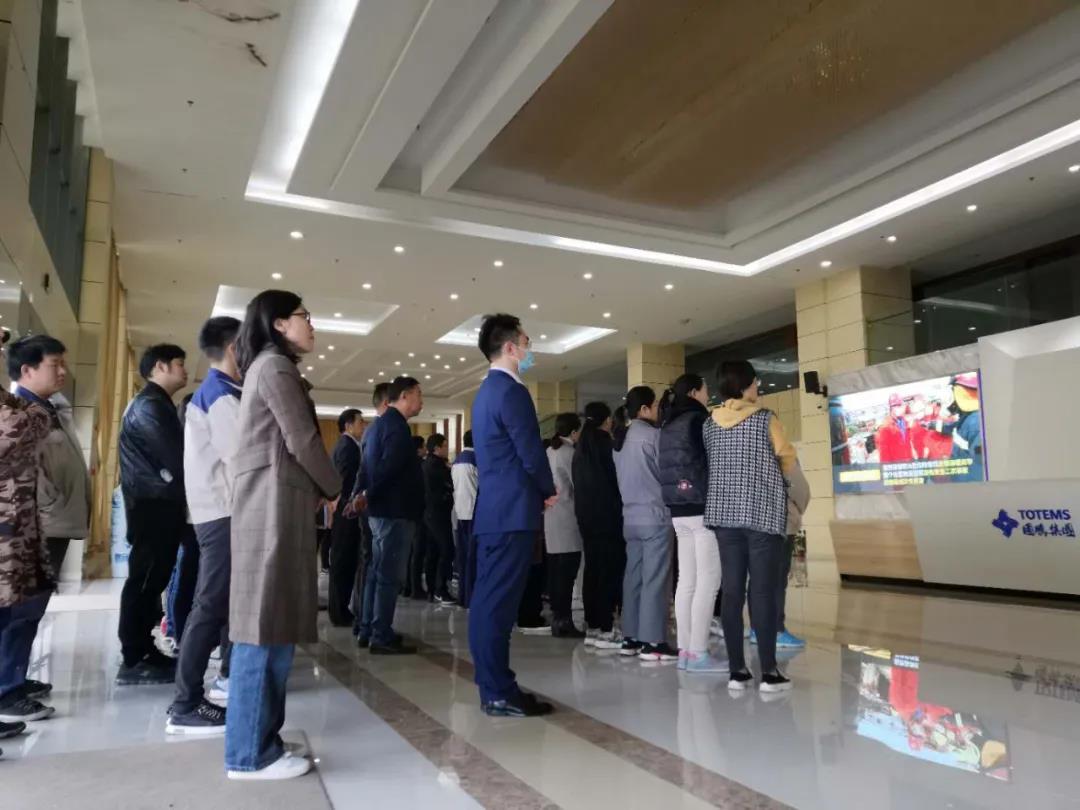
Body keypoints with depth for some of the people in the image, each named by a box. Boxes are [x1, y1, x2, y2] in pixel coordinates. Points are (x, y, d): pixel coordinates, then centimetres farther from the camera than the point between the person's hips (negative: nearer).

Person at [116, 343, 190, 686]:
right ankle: (133, 661, -1)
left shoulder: (156, 405, 21)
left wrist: (179, 498, 10)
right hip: (154, 506, -10)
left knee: (151, 580, 12)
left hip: (159, 504, 10)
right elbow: (174, 458, -18)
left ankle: (143, 651, 20)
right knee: (145, 581, -6)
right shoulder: (150, 405, -11)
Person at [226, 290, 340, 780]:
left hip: (273, 505, 10)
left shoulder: (268, 368, 23)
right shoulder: (275, 365, -7)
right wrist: (335, 488, 3)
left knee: (272, 630, 10)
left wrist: (319, 491, 10)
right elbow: (302, 441, -11)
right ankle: (252, 754, 0)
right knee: (267, 630, -7)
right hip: (276, 506, -10)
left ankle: (257, 743, 16)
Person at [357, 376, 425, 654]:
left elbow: (371, 465, 18)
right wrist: (368, 495, -15)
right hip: (394, 510, -10)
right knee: (388, 575, -6)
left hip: (381, 508, 10)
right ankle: (382, 637, -3)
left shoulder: (380, 423, 18)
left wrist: (366, 496, 14)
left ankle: (369, 631, 20)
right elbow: (389, 467, -24)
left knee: (377, 572, 14)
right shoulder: (397, 425, -15)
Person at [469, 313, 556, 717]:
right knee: (499, 603, -6)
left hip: (493, 509, 10)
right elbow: (531, 452, -16)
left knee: (488, 600, 11)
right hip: (513, 511, -10)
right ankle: (500, 693, 1)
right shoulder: (511, 391, -13)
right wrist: (548, 490, 2)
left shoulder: (487, 391, 18)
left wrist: (538, 490, 15)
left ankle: (493, 687, 19)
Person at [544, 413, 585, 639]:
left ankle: (557, 617, 15)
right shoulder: (570, 452, -9)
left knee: (556, 570, 10)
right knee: (567, 572, -5)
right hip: (568, 516, -8)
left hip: (551, 516, 8)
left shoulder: (550, 451, 13)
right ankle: (564, 620, -4)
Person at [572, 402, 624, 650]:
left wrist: (584, 510, 17)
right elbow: (616, 478, -7)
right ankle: (605, 629, -5)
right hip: (607, 514, -7)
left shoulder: (581, 446, 12)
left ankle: (592, 627, 11)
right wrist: (620, 508, 1)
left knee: (593, 569, 9)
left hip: (586, 515, 8)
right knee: (610, 569, -4)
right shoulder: (605, 442, -9)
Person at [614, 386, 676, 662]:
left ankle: (631, 638, 12)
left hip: (630, 517, 8)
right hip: (654, 516, -8)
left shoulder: (623, 440, 14)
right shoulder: (653, 435, -8)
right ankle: (653, 642, -5)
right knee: (655, 580, -6)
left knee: (633, 577, 9)